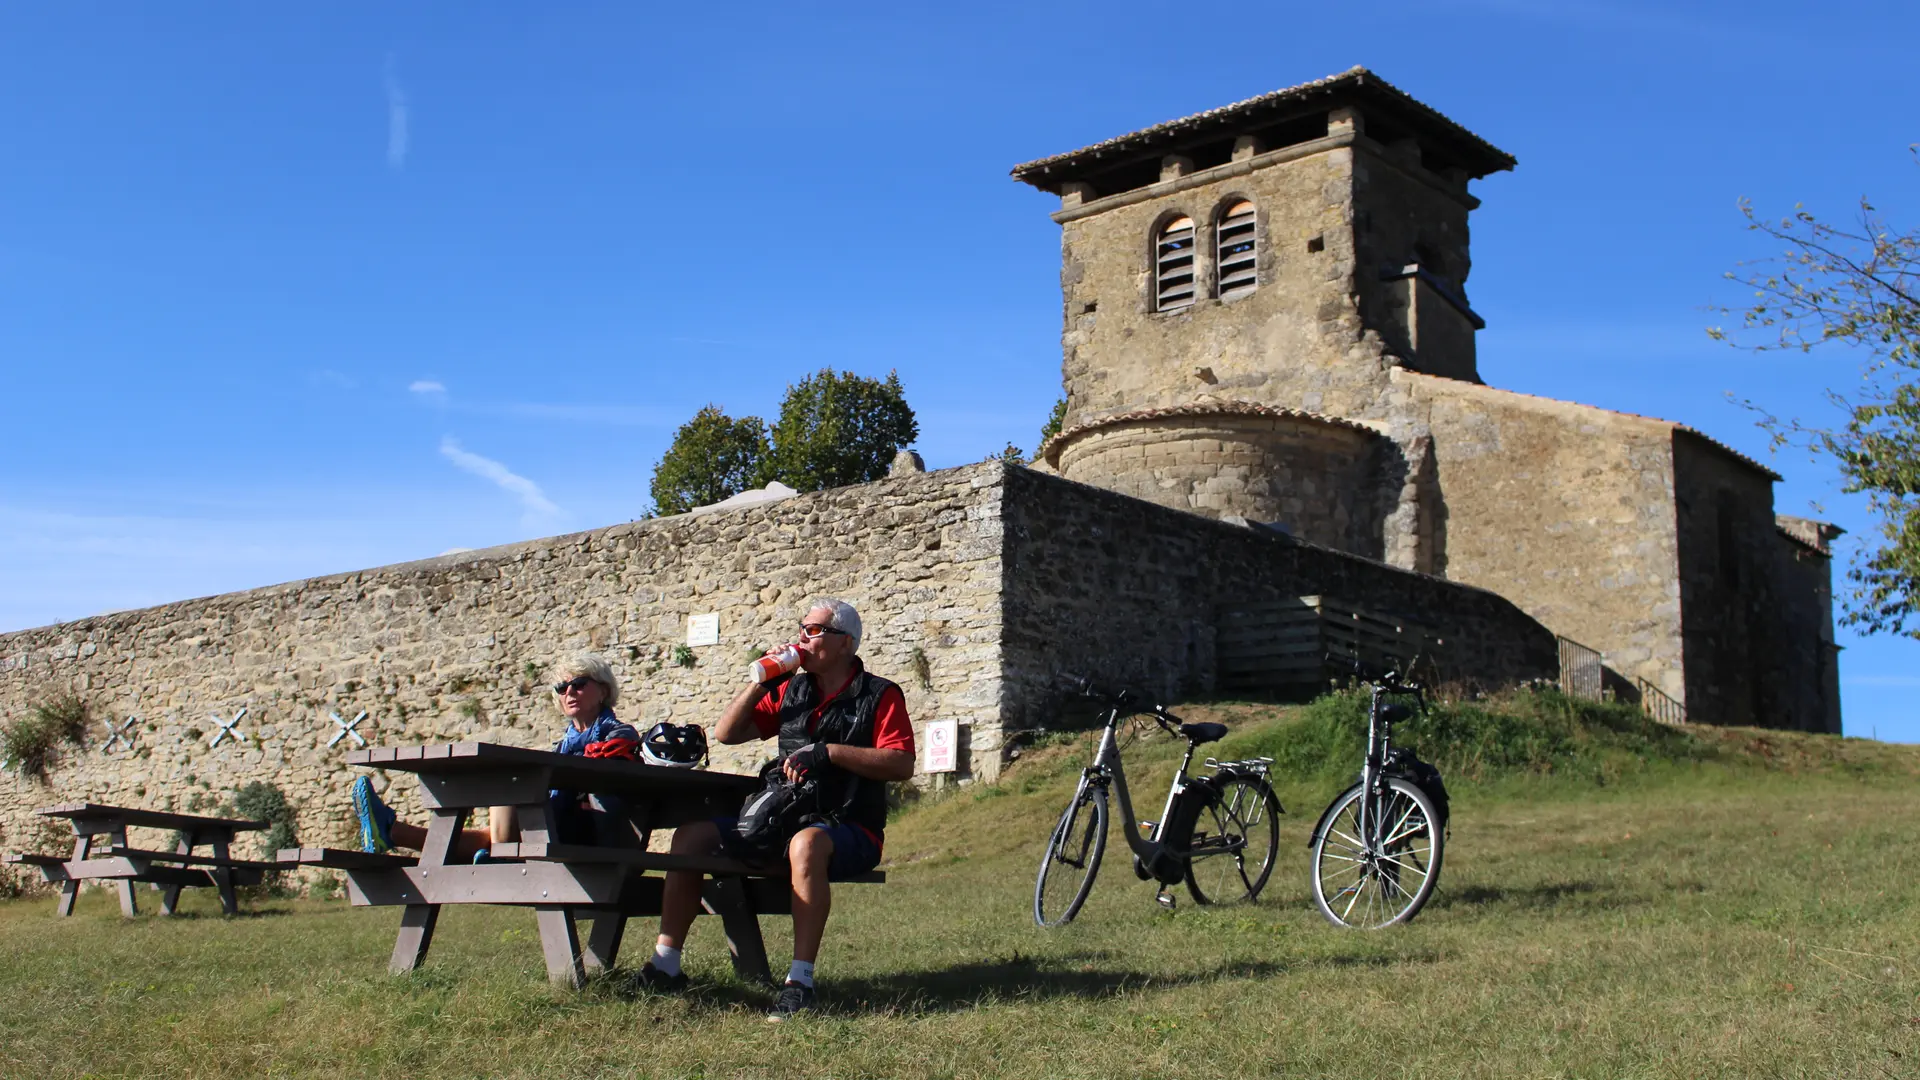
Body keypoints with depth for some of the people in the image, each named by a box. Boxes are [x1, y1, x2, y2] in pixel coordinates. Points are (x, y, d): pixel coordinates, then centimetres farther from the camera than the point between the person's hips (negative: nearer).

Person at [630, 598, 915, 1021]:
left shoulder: (879, 696, 0)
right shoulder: (790, 690, 15)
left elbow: (901, 764, -14)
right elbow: (726, 733, 14)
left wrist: (828, 752, -19)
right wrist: (759, 680, 3)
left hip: (850, 828, -6)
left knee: (807, 843, -41)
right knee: (692, 834, -11)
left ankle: (800, 979, -37)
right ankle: (665, 964, -11)